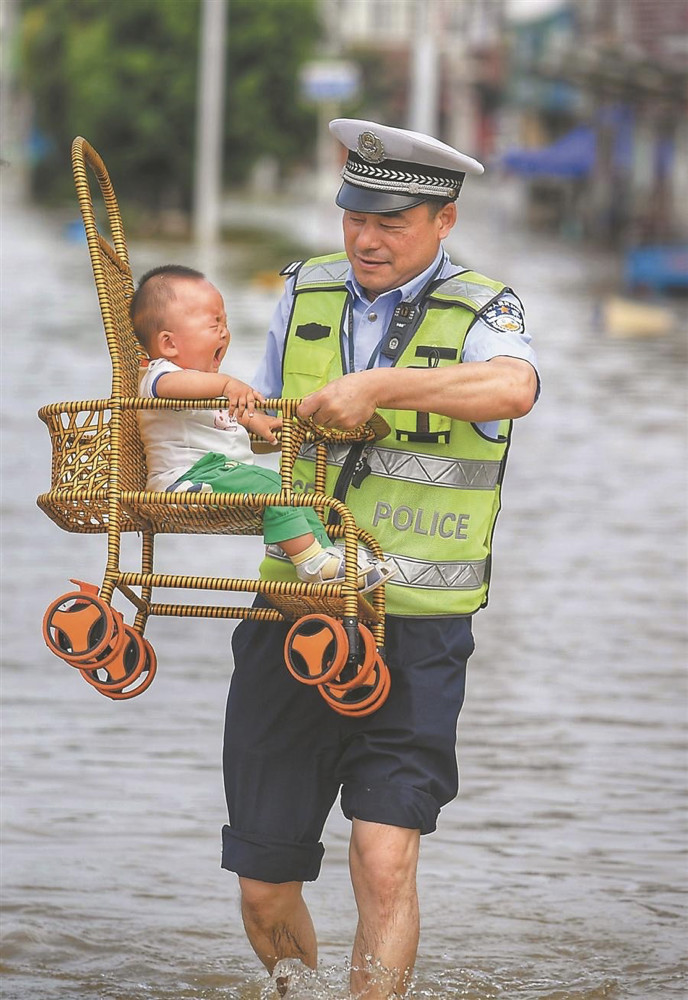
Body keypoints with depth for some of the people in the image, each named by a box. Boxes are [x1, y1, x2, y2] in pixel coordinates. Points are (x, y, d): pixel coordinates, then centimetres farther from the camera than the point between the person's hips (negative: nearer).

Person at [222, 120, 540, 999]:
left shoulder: (478, 314, -3)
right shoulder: (307, 293, 11)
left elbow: (512, 389, -27)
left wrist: (379, 385, -33)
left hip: (413, 637, -4)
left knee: (384, 864, -18)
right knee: (264, 888, 7)